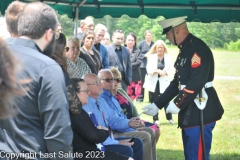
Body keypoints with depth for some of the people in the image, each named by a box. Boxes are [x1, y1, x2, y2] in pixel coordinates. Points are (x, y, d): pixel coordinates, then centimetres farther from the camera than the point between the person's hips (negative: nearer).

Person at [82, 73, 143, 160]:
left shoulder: (100, 100, 12)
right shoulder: (85, 106, -21)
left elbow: (113, 119, 17)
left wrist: (128, 123, -5)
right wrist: (117, 143, -23)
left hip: (108, 140, 10)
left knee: (137, 142, 4)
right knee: (126, 150, -24)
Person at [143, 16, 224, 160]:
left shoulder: (198, 48, -16)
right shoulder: (185, 50, 16)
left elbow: (197, 82, -24)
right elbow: (177, 83, 20)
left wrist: (177, 104, -16)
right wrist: (157, 104, 16)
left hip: (201, 111, -10)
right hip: (190, 111, 10)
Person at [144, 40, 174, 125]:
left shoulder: (169, 57, 4)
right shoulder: (151, 57, 6)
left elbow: (171, 69, -1)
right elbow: (149, 69, -3)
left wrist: (165, 72, -21)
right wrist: (157, 71, -20)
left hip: (164, 82, -1)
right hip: (153, 82, 1)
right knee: (154, 101, 3)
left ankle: (170, 118, 10)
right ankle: (155, 119, 11)